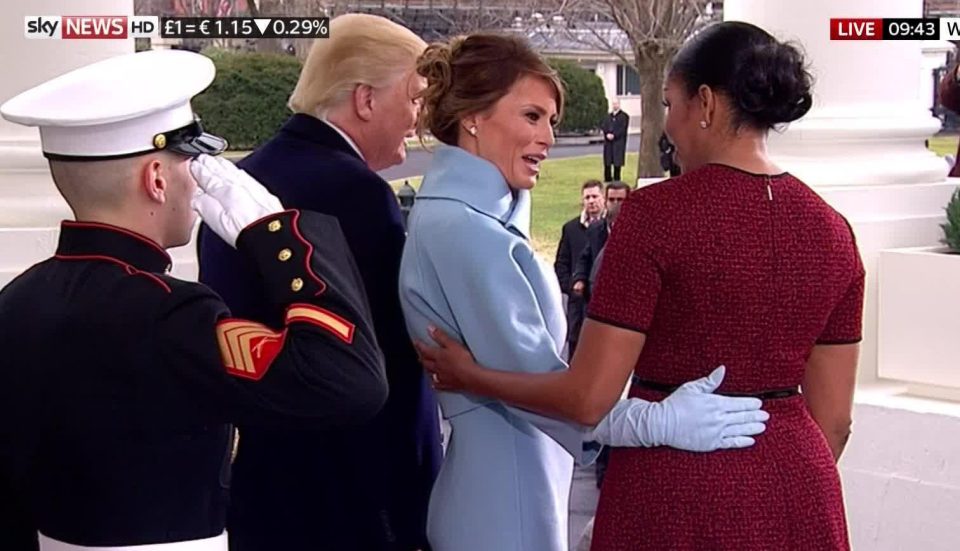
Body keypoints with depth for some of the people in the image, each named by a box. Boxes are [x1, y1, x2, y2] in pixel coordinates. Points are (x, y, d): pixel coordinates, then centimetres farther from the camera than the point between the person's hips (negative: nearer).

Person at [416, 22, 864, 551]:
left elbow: (588, 397, -13)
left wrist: (469, 376, 2)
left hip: (679, 492, -4)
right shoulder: (831, 229, 1)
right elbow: (832, 417, 5)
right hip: (797, 494, 5)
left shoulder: (657, 212, -14)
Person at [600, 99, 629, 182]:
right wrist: (607, 134, -11)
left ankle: (616, 179, -1)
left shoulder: (624, 116, 1)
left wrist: (614, 135, -15)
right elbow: (602, 126, 7)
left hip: (618, 141, -4)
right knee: (607, 161, 3)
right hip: (608, 142, 4)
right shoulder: (608, 116, 17)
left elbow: (623, 129, -7)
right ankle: (607, 178, 10)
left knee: (617, 162, -6)